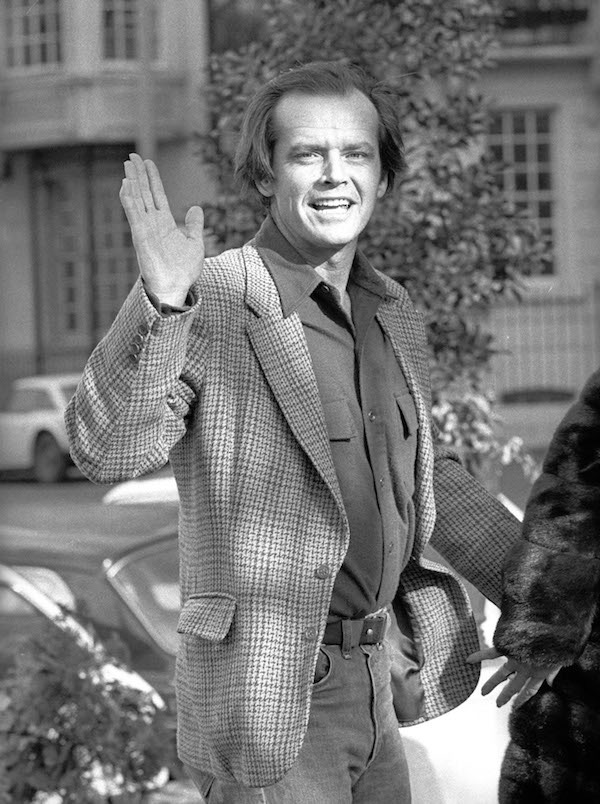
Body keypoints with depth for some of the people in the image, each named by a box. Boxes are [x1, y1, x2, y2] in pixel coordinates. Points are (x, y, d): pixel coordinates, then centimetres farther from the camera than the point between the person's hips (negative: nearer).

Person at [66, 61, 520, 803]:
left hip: (373, 684, 8)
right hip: (268, 696, -7)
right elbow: (108, 451, -26)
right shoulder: (217, 304, -14)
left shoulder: (392, 315, 9)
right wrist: (160, 303, -39)